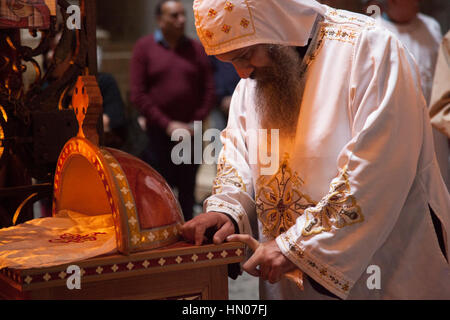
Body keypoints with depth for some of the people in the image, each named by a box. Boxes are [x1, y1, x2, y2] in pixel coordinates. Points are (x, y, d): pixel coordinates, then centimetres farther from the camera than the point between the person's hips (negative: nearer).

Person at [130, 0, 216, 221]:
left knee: (187, 191, 8)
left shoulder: (196, 49, 7)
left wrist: (194, 124, -6)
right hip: (157, 133, -2)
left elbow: (209, 91, 6)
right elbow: (137, 94, -5)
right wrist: (167, 125, -11)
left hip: (189, 134, 2)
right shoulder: (144, 48, 0)